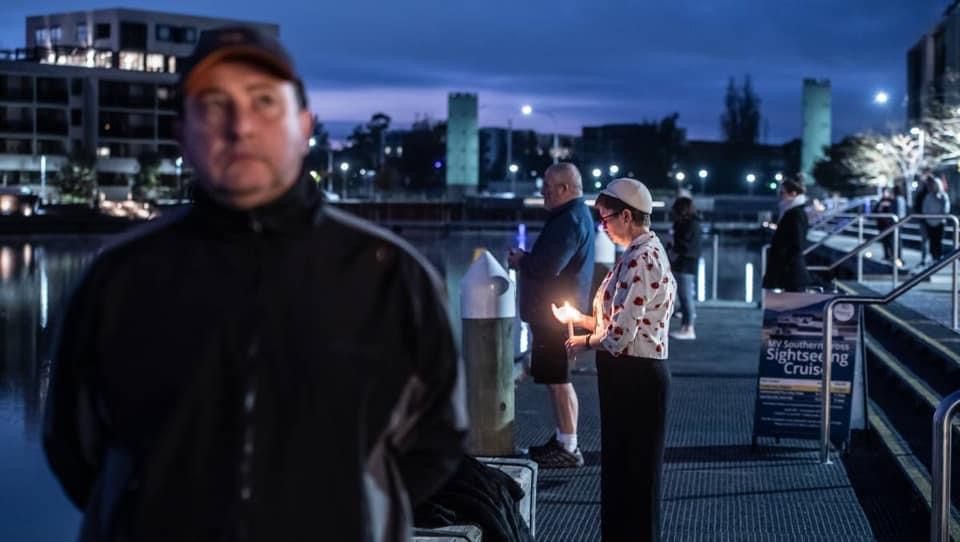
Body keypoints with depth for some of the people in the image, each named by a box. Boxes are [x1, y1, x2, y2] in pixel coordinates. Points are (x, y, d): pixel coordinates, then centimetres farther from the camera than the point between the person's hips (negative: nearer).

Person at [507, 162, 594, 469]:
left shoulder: (571, 219, -18)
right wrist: (524, 260, 9)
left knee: (558, 380, -7)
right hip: (556, 311, 11)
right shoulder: (573, 215, 17)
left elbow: (548, 266, -27)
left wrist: (520, 260, -9)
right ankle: (562, 438, 25)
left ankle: (569, 447, -4)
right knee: (557, 379, 17)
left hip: (556, 313, -11)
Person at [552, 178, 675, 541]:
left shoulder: (640, 259, -19)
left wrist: (585, 342, -5)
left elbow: (621, 333, -23)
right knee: (618, 467, 17)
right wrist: (580, 319, 12)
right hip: (629, 374, 10)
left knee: (635, 473, 1)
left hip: (635, 376, -10)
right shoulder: (644, 253, 13)